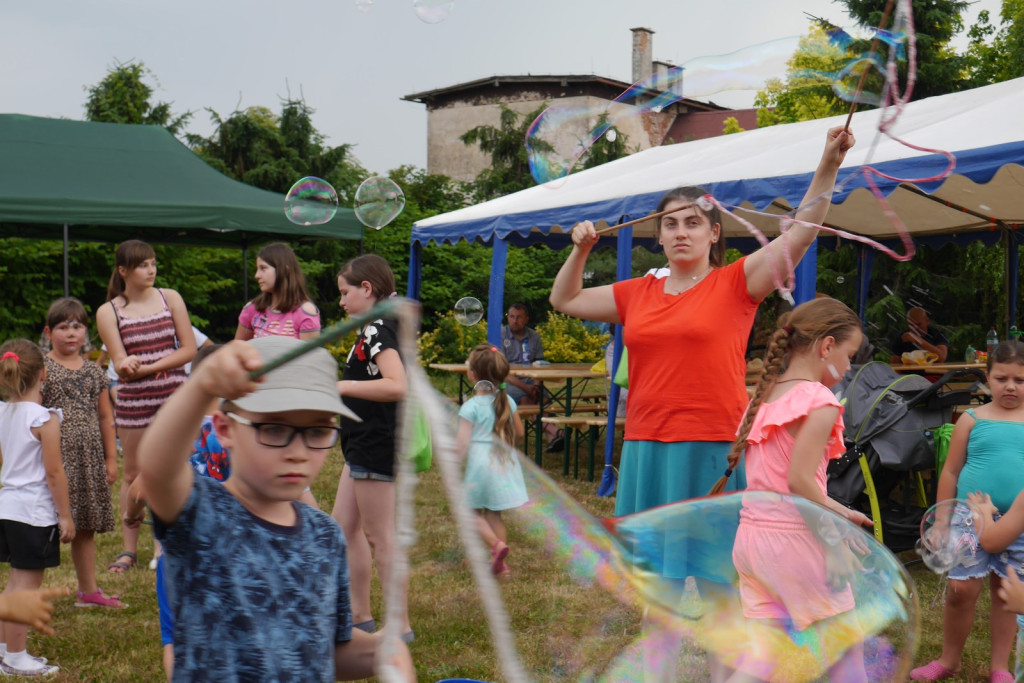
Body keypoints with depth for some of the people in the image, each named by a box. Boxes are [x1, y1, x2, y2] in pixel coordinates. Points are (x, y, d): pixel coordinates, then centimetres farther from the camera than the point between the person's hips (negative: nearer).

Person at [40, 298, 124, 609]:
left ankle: (88, 589, 23)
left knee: (86, 526, 13)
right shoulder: (42, 370, -5)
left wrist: (111, 458, 12)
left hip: (89, 459, 5)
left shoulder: (94, 371, 11)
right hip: (57, 458, -5)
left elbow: (105, 417, 15)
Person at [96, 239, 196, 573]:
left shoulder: (170, 298, 2)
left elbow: (189, 349, -3)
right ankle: (129, 549, 17)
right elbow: (120, 364, -7)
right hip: (133, 401, 0)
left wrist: (147, 368, -14)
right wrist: (126, 367, -32)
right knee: (133, 474, 7)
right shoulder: (108, 312, 0)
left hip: (174, 396, 0)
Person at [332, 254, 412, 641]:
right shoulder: (375, 329, 12)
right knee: (342, 526, 17)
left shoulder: (378, 330, -18)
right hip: (363, 445, 11)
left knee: (379, 536, -3)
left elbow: (398, 385, -33)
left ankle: (400, 626, 7)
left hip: (377, 446, -11)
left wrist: (342, 386, -28)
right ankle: (360, 616, 26)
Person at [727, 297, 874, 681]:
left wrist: (838, 512, 19)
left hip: (751, 534, 7)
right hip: (795, 540, -7)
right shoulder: (818, 401, -14)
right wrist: (834, 537, -15)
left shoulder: (766, 395, 11)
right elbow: (799, 480, -22)